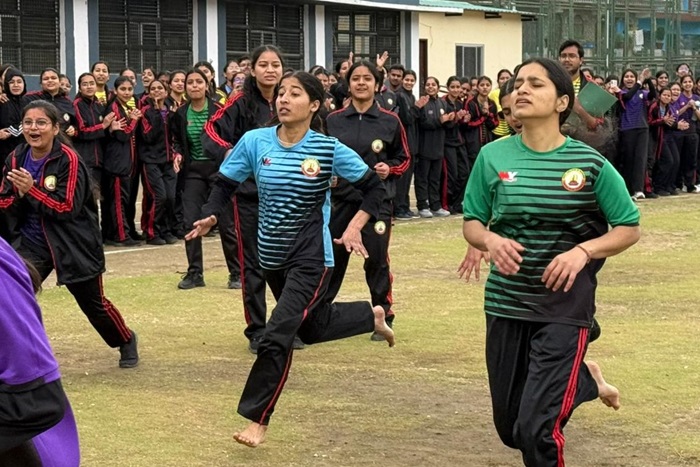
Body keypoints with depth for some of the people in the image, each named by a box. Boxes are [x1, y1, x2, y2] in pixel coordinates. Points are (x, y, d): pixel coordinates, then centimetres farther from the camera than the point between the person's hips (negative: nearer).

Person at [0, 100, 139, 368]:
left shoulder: (68, 160, -18)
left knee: (93, 304, 11)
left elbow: (67, 208, -23)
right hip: (31, 243, 4)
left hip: (73, 245, -4)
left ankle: (126, 341, 39)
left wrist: (31, 189, -30)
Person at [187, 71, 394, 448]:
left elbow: (374, 188, -4)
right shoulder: (255, 141, -7)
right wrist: (210, 216, -17)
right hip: (272, 254, 5)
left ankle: (256, 420, -2)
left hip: (311, 256, -5)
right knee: (313, 327, 24)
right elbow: (225, 184, 2)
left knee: (277, 336, -15)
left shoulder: (329, 149, -13)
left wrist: (355, 227, -18)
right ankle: (372, 316, 53)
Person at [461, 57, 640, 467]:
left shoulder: (590, 163, -7)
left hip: (565, 305, -4)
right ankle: (581, 379, 40)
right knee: (510, 429, 15)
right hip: (506, 302, 4)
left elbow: (629, 229, 0)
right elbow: (472, 222, 7)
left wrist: (583, 252, -18)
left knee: (535, 430, -15)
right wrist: (490, 241, -16)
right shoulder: (493, 156, -2)